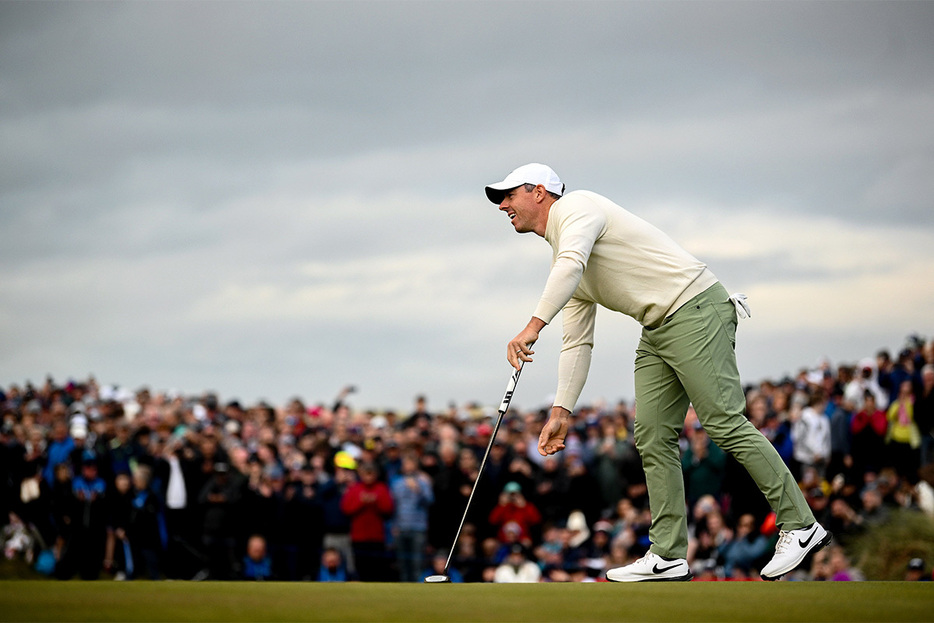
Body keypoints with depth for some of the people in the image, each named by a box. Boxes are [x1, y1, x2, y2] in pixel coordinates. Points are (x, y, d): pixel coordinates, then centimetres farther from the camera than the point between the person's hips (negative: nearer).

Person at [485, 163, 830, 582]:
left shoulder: (576, 206, -7)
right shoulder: (563, 265, 22)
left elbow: (571, 266, -27)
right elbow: (577, 342, 21)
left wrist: (533, 326, -37)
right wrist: (561, 411, 13)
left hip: (695, 311, -10)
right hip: (658, 331, 10)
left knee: (724, 423, -13)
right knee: (652, 437, 2)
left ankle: (800, 526, -7)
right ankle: (667, 556, 3)